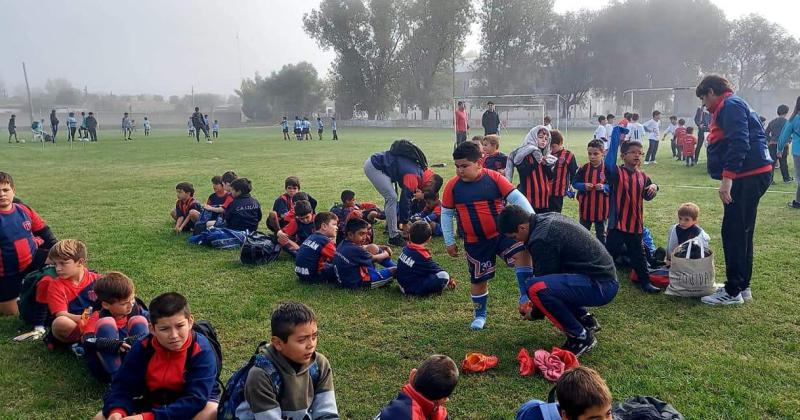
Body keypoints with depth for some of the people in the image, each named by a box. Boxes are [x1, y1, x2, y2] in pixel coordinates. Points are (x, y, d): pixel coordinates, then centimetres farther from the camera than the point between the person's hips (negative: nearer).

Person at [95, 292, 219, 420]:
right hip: (151, 405, 4)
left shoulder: (201, 350, -25)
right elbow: (122, 387, -9)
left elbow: (195, 399, -31)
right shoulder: (142, 348, -12)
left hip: (192, 409, -4)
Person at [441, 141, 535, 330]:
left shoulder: (494, 178, -10)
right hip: (475, 242, 1)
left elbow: (517, 197, -11)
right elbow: (446, 214, 2)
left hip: (501, 233, -1)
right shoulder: (453, 185, -8)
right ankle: (480, 315, 34)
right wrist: (449, 242, 4)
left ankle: (525, 296, -12)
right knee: (478, 279, 10)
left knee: (522, 251, -26)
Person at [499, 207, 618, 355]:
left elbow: (543, 280, -12)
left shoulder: (541, 239, -20)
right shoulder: (547, 218, 9)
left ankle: (581, 337, -9)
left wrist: (535, 313, 6)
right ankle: (585, 319, 22)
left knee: (536, 288, -27)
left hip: (600, 286, -10)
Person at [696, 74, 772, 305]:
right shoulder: (728, 107, 22)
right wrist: (729, 178, 21)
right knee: (741, 232, 15)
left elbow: (739, 143, -23)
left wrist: (727, 178, -26)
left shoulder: (730, 106, -11)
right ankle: (742, 285, 24)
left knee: (733, 232, -8)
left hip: (749, 176, -11)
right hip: (751, 175, 11)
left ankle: (732, 292, -2)